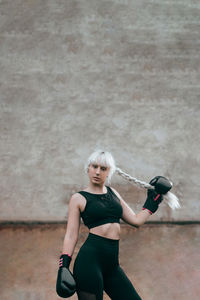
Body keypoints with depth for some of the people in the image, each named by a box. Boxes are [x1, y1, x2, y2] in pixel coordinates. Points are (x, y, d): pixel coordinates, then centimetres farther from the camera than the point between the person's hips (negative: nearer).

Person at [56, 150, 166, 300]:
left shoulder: (112, 193, 18)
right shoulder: (79, 198, 3)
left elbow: (136, 220, 20)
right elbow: (71, 235, -2)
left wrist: (154, 198, 24)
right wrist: (63, 266, -11)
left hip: (112, 264, 6)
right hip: (90, 259, -5)